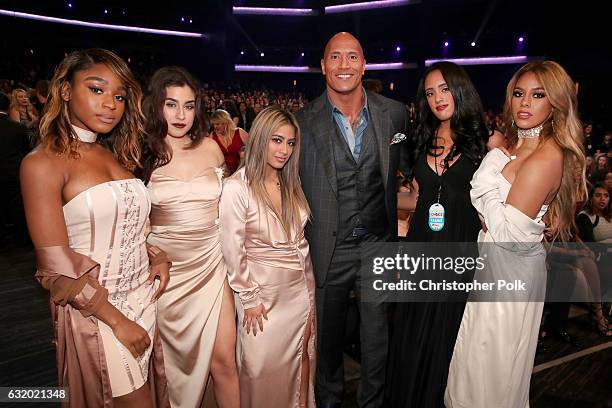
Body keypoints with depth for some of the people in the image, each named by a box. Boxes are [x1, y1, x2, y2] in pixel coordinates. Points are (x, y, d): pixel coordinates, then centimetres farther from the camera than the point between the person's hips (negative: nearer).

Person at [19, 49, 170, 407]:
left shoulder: (117, 157, 7)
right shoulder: (43, 163, -13)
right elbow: (56, 266, -16)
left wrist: (159, 256, -3)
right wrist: (117, 320, -14)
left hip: (146, 298, 6)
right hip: (95, 311, -6)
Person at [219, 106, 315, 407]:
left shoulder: (291, 183, 3)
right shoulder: (237, 187, -15)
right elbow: (233, 251, -13)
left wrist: (309, 286, 9)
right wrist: (249, 299, -10)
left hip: (302, 288, 6)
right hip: (265, 293, -5)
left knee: (300, 361, 20)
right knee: (264, 370, 11)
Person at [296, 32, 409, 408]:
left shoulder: (395, 114, -2)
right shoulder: (304, 122, -8)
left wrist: (401, 222, 8)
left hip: (380, 244, 2)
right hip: (328, 249, -1)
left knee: (378, 340, 18)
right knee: (329, 337, 19)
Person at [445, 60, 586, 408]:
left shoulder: (547, 158, -23)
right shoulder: (513, 145, 4)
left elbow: (508, 234, -25)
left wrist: (488, 180, -18)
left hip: (513, 271, -8)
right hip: (494, 264, 9)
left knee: (492, 364, 12)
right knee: (481, 359, 25)